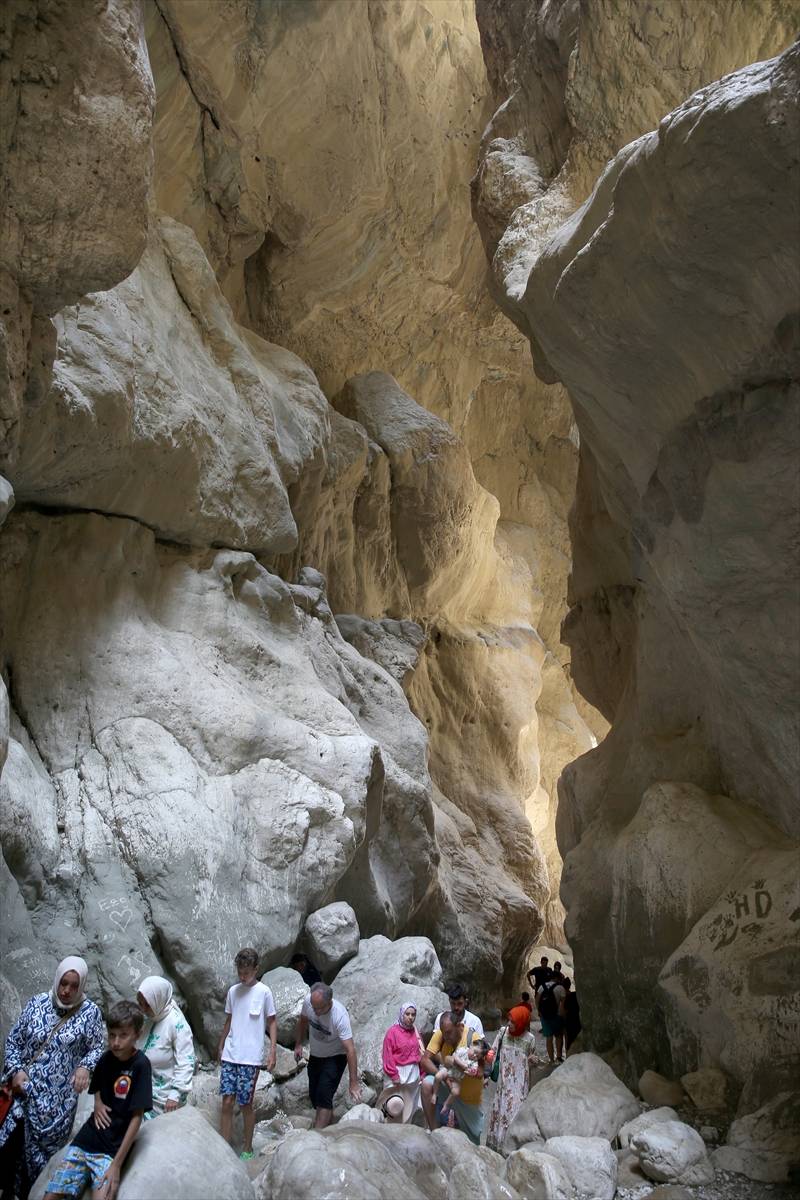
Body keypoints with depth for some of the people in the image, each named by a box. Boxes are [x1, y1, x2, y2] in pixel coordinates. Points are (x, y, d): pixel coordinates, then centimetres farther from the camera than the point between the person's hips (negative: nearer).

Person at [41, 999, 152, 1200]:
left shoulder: (140, 1065, -15)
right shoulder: (107, 1058, 2)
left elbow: (137, 1117, -15)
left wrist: (117, 1164, -17)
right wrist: (98, 1103, 1)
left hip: (113, 1149, -5)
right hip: (85, 1140, 6)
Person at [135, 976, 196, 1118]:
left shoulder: (176, 1023, -20)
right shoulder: (146, 1019, 1)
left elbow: (186, 1062, -22)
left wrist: (176, 1094, -26)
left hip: (165, 1095, -6)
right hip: (144, 1091, 6)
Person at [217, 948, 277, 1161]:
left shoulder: (264, 992, -7)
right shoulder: (233, 991, 5)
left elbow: (272, 1022, -2)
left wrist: (273, 1051, -7)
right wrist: (220, 1047, 20)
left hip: (251, 1058, -4)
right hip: (230, 1055, 4)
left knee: (246, 1104, 3)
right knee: (227, 1102, 1)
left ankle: (247, 1149, 20)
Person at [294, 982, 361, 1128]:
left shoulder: (340, 1015, -37)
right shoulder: (308, 1001, -23)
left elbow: (350, 1050, -36)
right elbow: (303, 1021, 2)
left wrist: (354, 1082, -36)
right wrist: (298, 1044, 6)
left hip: (335, 1057, -5)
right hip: (315, 1055, 6)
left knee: (323, 1095, -18)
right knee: (313, 1094, 15)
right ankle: (328, 1116, 42)